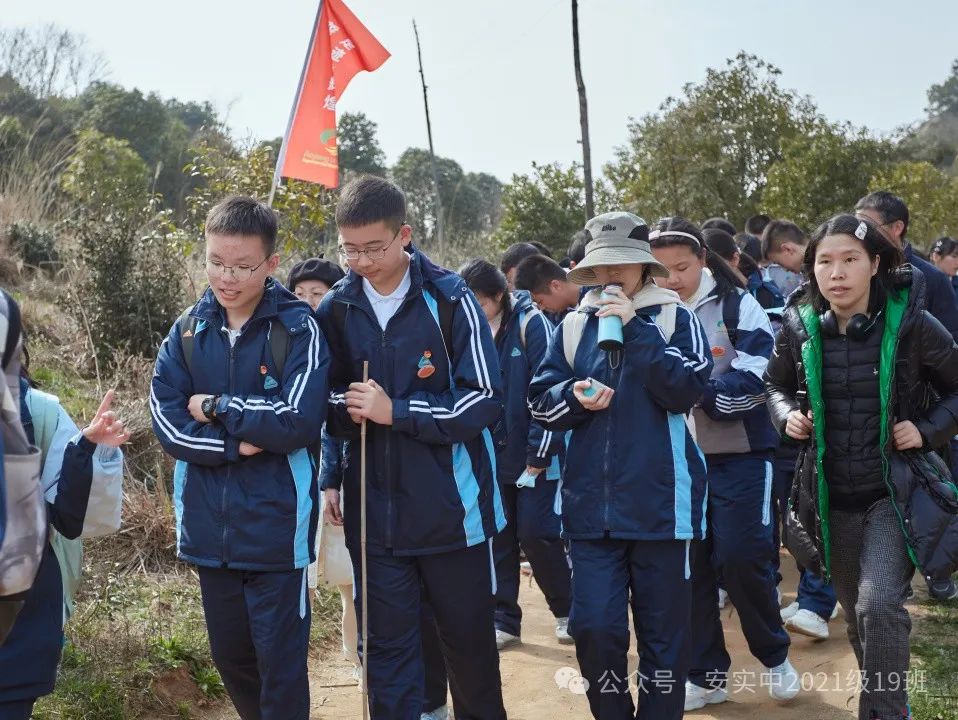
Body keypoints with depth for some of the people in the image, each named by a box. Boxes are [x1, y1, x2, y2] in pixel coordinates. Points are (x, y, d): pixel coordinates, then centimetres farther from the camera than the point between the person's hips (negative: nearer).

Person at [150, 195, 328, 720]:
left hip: (277, 530, -4)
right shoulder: (187, 331, 4)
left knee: (281, 663, 5)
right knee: (230, 657, 18)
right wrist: (241, 442, -16)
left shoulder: (298, 329, -9)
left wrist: (215, 408, -12)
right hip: (209, 530, 5)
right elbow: (167, 423, -5)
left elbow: (299, 421, -20)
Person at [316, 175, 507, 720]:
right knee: (386, 649, 8)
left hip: (453, 509, -2)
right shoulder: (336, 310, 3)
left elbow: (485, 400, -13)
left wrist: (395, 411, -18)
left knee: (470, 638, 14)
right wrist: (329, 477, 5)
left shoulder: (450, 300, -9)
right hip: (374, 514, 3)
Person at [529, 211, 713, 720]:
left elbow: (687, 390, -13)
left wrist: (635, 329, -16)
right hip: (591, 503, 2)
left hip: (659, 501, -2)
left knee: (663, 629, 8)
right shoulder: (574, 325, 9)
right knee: (594, 628, 2)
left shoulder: (675, 319, 1)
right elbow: (540, 401, 6)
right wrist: (574, 396, -14)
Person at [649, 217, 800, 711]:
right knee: (690, 566, 6)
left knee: (741, 560, -4)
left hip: (738, 455, -3)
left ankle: (775, 656, 21)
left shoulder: (738, 306, -7)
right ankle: (706, 675, 20)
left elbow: (752, 385, -15)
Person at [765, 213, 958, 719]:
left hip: (894, 492, -3)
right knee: (856, 616, 17)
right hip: (830, 497, 4)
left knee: (879, 606, -23)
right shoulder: (799, 327, -6)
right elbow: (776, 384, 14)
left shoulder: (911, 323, -13)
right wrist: (787, 415, -5)